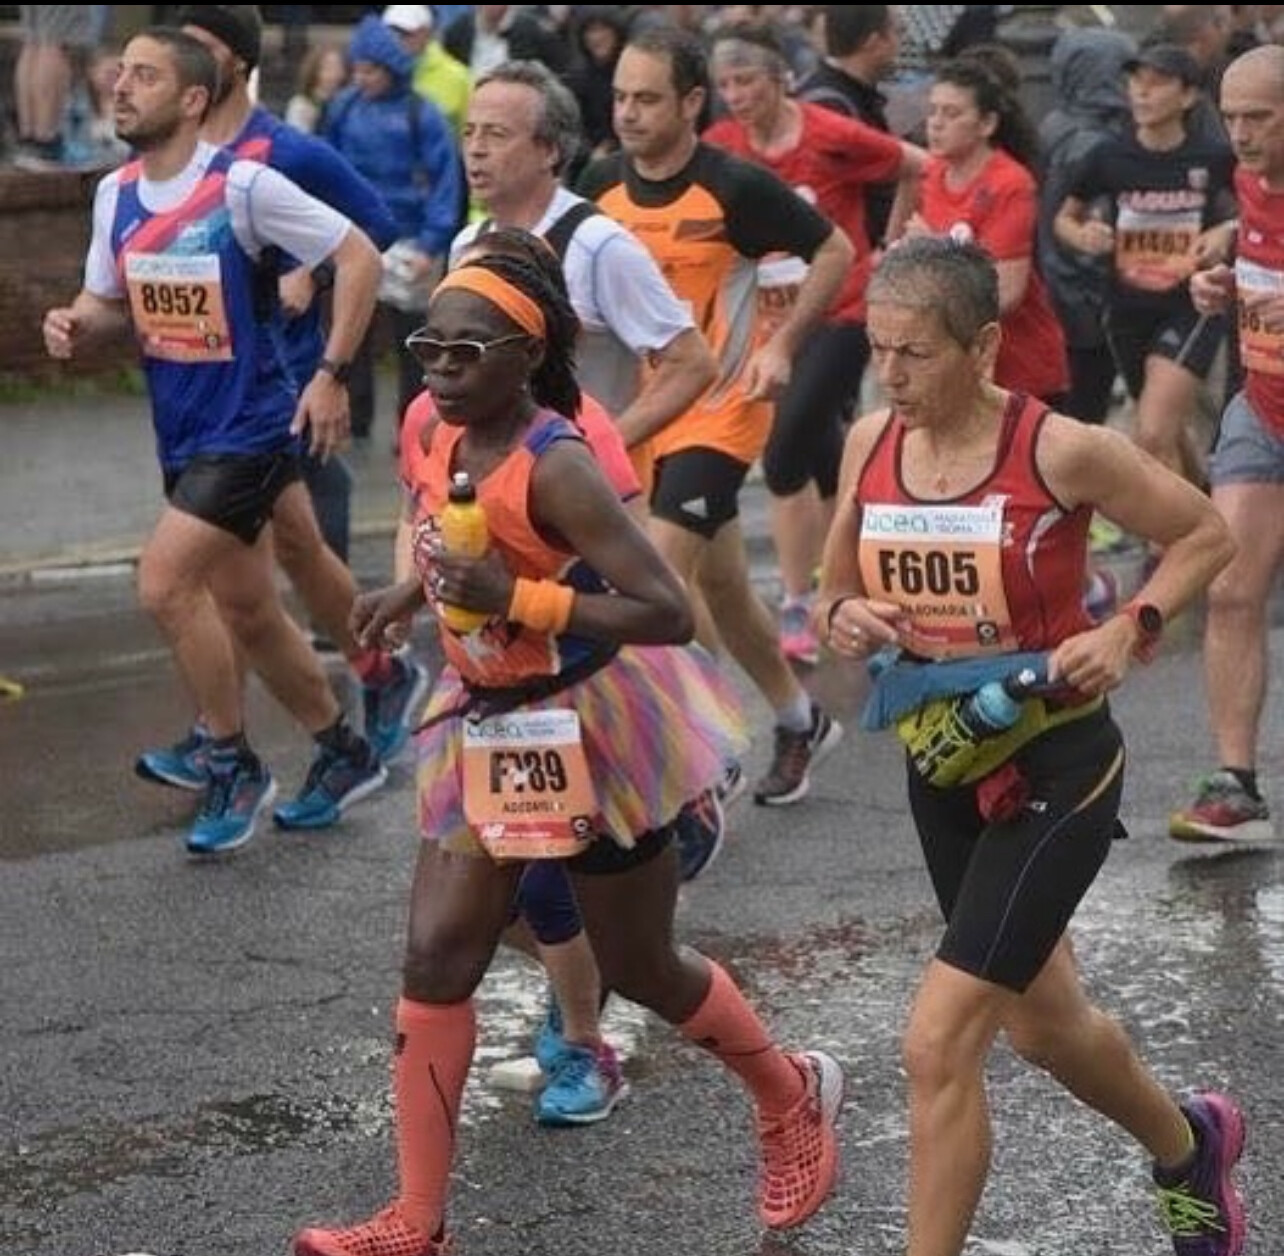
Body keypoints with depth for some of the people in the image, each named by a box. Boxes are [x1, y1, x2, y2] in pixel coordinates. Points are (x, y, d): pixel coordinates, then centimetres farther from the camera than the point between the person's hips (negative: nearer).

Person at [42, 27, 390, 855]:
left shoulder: (243, 185, -17)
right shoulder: (115, 194, 3)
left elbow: (360, 258, -13)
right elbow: (111, 305, 14)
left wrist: (331, 375, -16)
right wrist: (74, 325, -9)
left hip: (250, 428, -8)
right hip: (184, 436, 8)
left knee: (164, 583, -17)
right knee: (246, 610, 15)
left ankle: (235, 769, -1)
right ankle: (345, 756, 33)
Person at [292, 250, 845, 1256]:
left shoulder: (554, 466, -26)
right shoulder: (446, 438, -3)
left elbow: (667, 611, -31)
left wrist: (515, 598, -34)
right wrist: (412, 595, 10)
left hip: (590, 727, -7)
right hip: (490, 725, 7)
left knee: (639, 968, 10)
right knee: (436, 958, 1)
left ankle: (793, 1098, 38)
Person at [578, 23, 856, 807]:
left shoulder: (736, 187, -17)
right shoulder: (603, 185, -1)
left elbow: (835, 252, -7)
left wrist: (783, 346, -15)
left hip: (721, 409, -6)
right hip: (646, 407, 6)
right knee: (718, 583, 16)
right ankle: (800, 721, 35)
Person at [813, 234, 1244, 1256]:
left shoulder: (1060, 450, -17)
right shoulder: (870, 444, -2)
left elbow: (1206, 535, -4)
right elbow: (835, 597, 11)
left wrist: (1129, 632, -18)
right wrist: (846, 620, -11)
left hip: (1055, 770, -7)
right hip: (942, 769, 7)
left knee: (940, 1041, -14)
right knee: (1043, 1026, 23)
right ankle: (1187, 1143, 52)